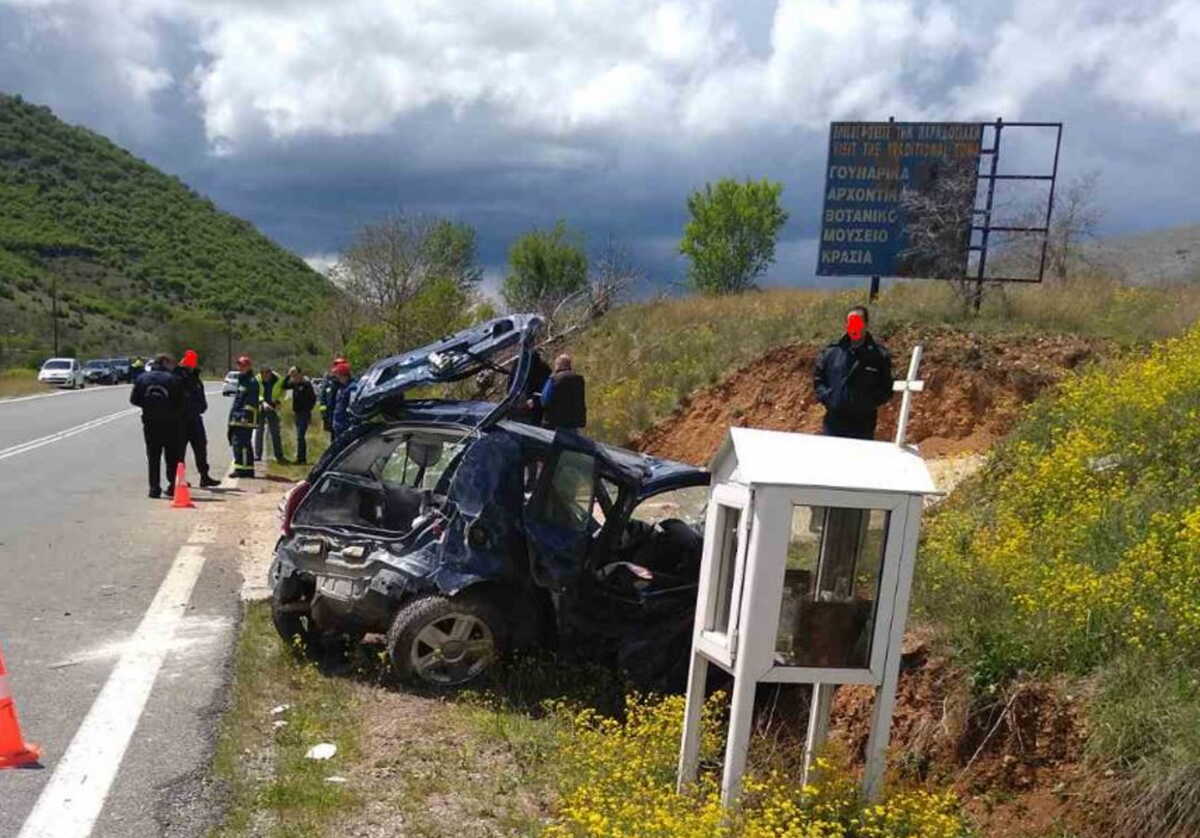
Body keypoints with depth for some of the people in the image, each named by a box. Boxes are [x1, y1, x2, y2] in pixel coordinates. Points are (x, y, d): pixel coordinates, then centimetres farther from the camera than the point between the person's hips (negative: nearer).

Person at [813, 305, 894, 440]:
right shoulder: (831, 352, 5)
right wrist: (825, 396, -3)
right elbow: (818, 378, 13)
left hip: (863, 426, -2)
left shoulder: (879, 355, -1)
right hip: (833, 423, 2)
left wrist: (869, 402, -12)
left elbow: (885, 390, 3)